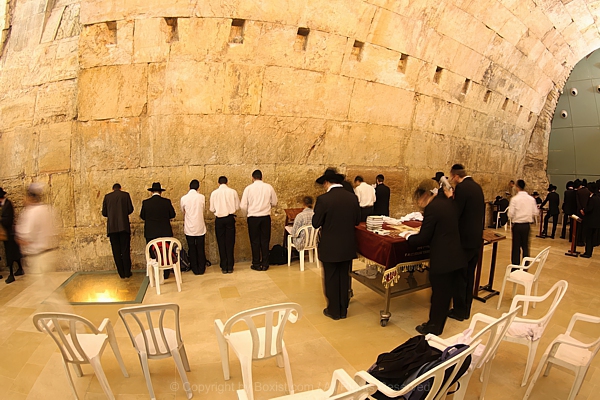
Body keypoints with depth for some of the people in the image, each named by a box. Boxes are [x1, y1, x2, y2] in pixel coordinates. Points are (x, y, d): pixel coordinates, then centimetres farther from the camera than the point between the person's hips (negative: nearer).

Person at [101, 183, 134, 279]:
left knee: (116, 251, 6)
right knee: (125, 250, 4)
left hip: (112, 227, 1)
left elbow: (104, 213, 7)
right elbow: (130, 209, 1)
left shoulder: (107, 196, 8)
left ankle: (122, 274, 8)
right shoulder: (125, 195, 3)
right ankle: (127, 273, 6)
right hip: (124, 225, -1)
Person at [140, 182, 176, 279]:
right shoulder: (167, 202, -8)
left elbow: (142, 216, 1)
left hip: (151, 233, 0)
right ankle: (165, 273, 18)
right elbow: (172, 215, -1)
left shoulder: (145, 202, -7)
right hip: (165, 232, 0)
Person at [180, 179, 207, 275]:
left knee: (191, 249, 9)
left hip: (189, 228, 0)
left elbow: (183, 212, 11)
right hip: (200, 227, 0)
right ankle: (201, 269, 16)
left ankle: (195, 269, 16)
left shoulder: (183, 198, -5)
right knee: (200, 249, 9)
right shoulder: (201, 197, -6)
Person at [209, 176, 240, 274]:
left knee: (221, 243, 7)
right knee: (230, 243, 6)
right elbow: (237, 206, 1)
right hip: (230, 218, 0)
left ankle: (224, 267, 12)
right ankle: (230, 267, 8)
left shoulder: (214, 193, -2)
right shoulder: (233, 192, -2)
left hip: (219, 220, 0)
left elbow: (212, 209, 1)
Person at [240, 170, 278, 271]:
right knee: (265, 241, 10)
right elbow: (274, 203, 6)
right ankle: (265, 264, 16)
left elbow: (243, 206, -6)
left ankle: (256, 264, 16)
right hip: (265, 217, 1)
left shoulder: (248, 188, -5)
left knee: (255, 241, 9)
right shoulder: (269, 187, -1)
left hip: (253, 218, -1)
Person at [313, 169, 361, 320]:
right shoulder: (352, 197, -3)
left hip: (330, 247, -4)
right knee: (344, 277, 17)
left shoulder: (323, 199, -18)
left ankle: (334, 311, 24)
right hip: (348, 246, 4)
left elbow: (316, 223, -12)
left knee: (331, 279, 11)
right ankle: (343, 309, 30)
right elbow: (357, 221, 6)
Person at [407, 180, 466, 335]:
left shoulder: (432, 207, -17)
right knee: (446, 293, 18)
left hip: (442, 259, -8)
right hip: (455, 257, 8)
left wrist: (409, 237, 5)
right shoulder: (449, 203, 9)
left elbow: (423, 238, -14)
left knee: (438, 294, 7)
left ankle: (432, 327, 24)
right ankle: (437, 326, 33)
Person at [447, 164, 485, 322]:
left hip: (465, 239, -9)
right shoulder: (477, 186, 10)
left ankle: (459, 311, 16)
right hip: (477, 238, 9)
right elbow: (479, 212, 17)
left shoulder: (461, 188, -17)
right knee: (469, 276, 17)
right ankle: (466, 310, 28)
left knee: (459, 276, 4)